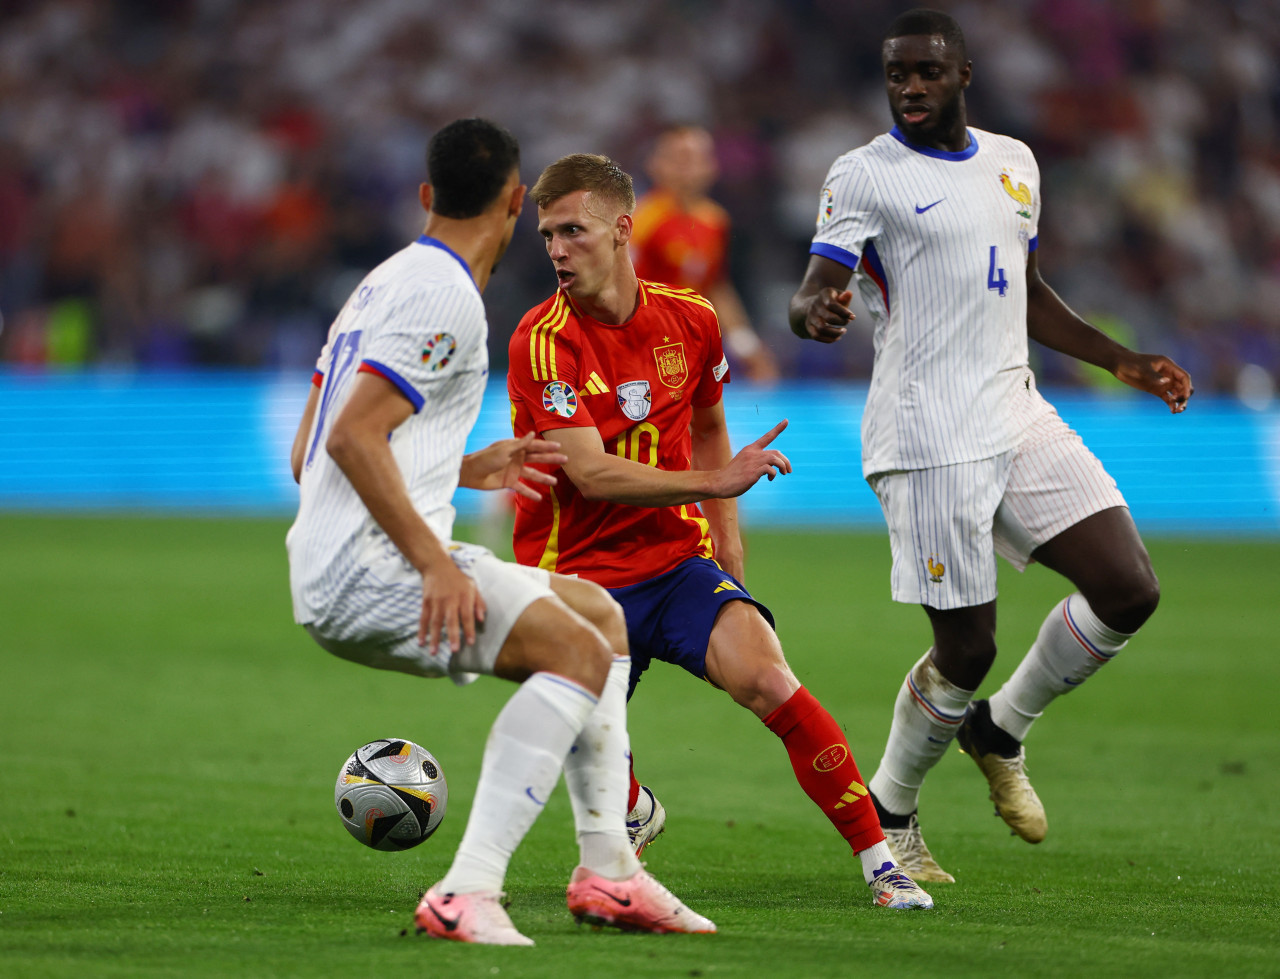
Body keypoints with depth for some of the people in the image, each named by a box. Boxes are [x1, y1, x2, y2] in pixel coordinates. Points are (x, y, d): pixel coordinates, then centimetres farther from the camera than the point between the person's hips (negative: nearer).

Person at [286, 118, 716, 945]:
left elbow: (313, 452, 24)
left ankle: (607, 870, 14)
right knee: (578, 652, -23)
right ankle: (467, 892, -30)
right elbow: (351, 438, -21)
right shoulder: (444, 297, -11)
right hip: (363, 571, -10)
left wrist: (466, 470, 30)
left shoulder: (389, 283, 21)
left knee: (601, 615, 18)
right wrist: (435, 562, -24)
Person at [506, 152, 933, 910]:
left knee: (766, 679, -25)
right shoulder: (545, 341, -14)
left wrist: (730, 556, 15)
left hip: (679, 561, 2)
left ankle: (880, 861, -18)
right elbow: (591, 474, -23)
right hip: (580, 576, -2)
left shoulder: (689, 319, 1)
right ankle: (636, 814, 35)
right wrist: (714, 481, -27)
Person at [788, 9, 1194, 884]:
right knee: (966, 649, -7)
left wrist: (1124, 362, 23)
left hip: (1020, 420, 6)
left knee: (1130, 592, -5)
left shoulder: (1013, 164, 16)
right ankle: (888, 812, 17)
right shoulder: (865, 175, -4)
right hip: (929, 442, -6)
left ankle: (1000, 731, 18)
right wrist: (814, 312, -38)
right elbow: (815, 290, -15)